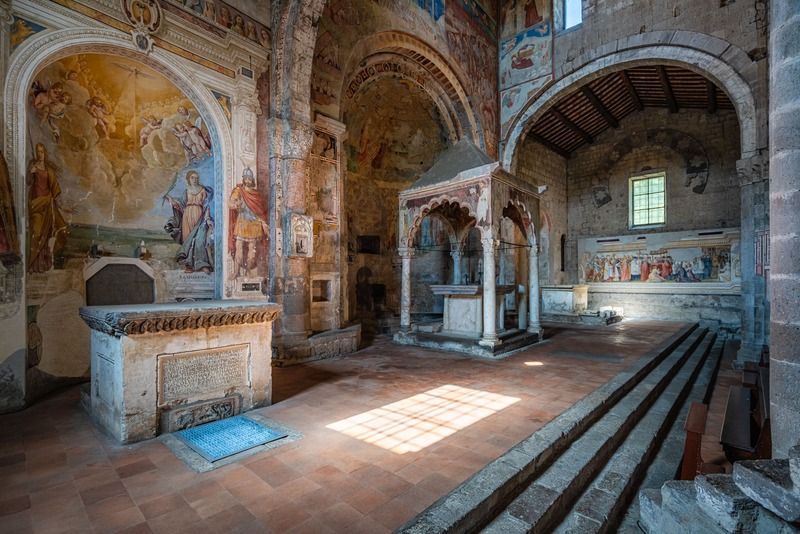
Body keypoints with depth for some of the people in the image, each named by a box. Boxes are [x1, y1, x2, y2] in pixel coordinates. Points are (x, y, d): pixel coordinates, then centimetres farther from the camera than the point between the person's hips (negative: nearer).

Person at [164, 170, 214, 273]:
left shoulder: (203, 190, 3)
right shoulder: (187, 191, 10)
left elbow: (206, 206, 0)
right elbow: (182, 205, 14)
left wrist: (207, 218, -10)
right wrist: (171, 199, 9)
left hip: (199, 217, -3)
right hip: (188, 217, 3)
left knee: (200, 240, -9)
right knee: (188, 239, 1)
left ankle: (203, 264, -6)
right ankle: (189, 264, 5)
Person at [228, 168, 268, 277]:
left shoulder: (256, 193, 13)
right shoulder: (238, 191, 1)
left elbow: (261, 211, 15)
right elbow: (232, 203, -15)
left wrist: (264, 224, 8)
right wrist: (235, 204, -38)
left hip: (254, 225, 3)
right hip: (241, 224, -3)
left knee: (252, 249, 2)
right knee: (239, 248, -7)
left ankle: (248, 271, 14)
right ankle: (238, 272, 0)